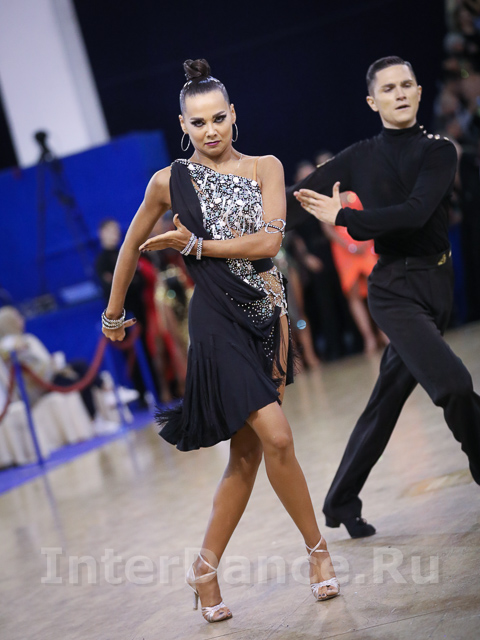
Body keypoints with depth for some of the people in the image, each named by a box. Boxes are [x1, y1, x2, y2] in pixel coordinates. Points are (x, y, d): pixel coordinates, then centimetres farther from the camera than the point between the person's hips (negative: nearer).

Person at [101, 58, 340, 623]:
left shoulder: (265, 168, 6)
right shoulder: (170, 182, 3)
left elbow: (268, 241, -7)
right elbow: (132, 247, 15)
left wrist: (192, 244, -6)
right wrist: (114, 312, 22)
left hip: (267, 316, 4)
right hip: (218, 319, -3)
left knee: (247, 454, 5)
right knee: (277, 437, -16)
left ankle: (206, 568, 18)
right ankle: (317, 549, 4)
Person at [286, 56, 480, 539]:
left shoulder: (439, 152, 0)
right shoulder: (360, 159, 3)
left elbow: (416, 212, -16)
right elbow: (298, 199, 7)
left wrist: (344, 218, -18)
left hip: (437, 285, 2)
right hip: (394, 288, -2)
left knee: (387, 400, 9)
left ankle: (341, 503, 22)